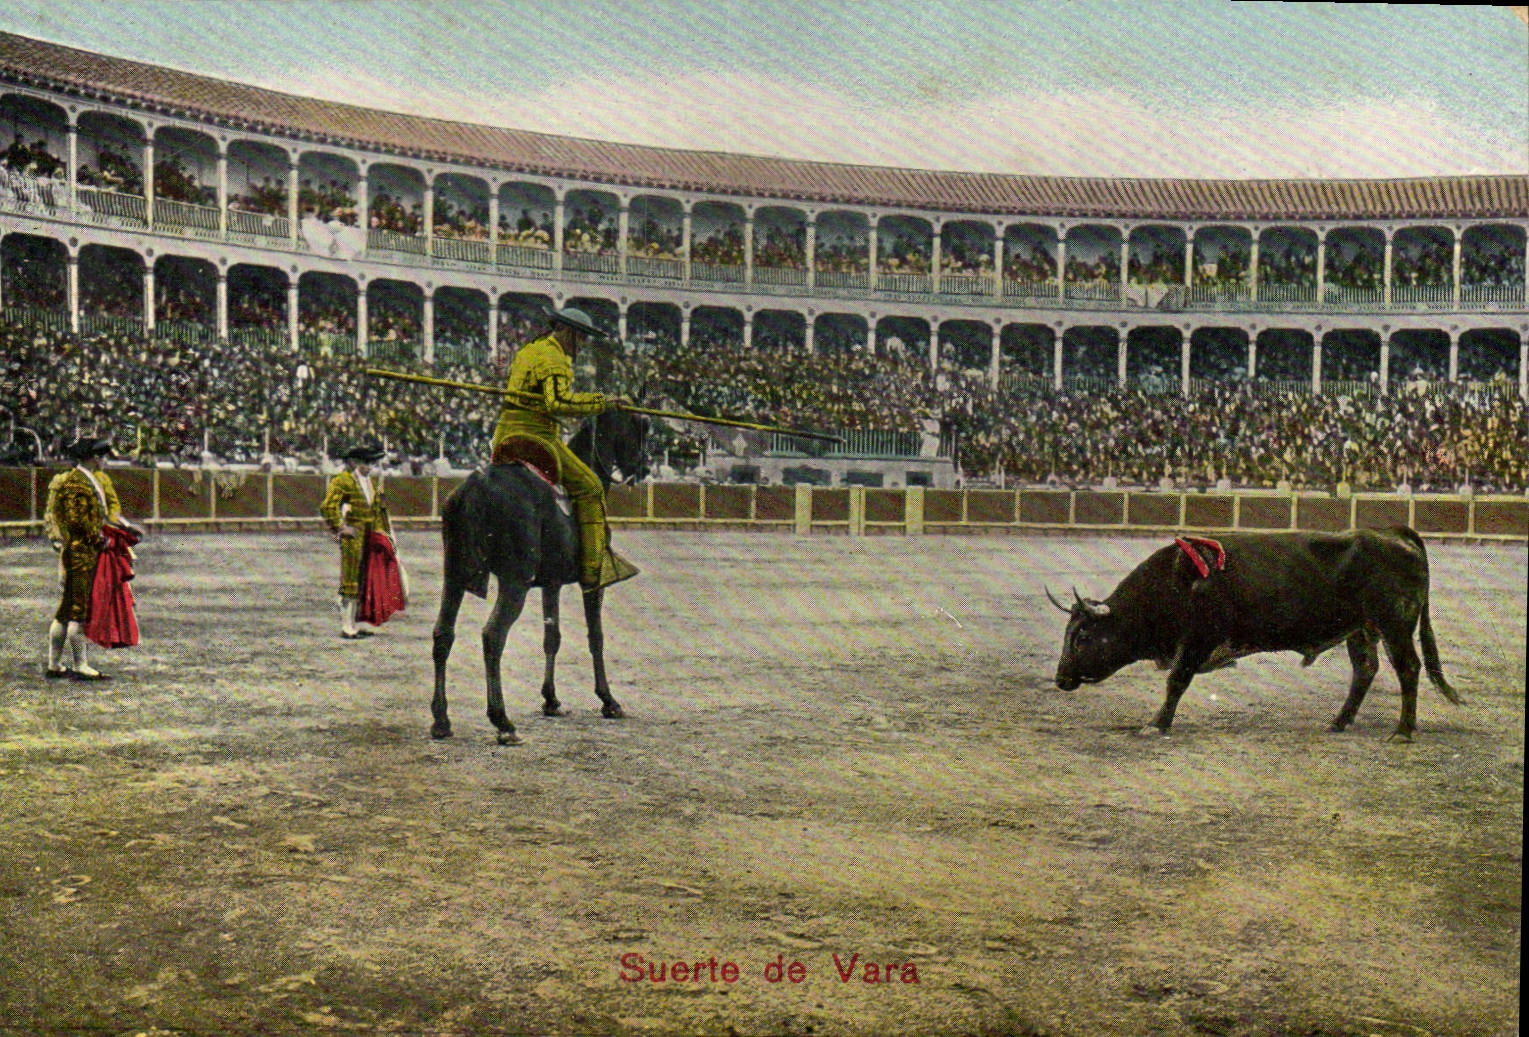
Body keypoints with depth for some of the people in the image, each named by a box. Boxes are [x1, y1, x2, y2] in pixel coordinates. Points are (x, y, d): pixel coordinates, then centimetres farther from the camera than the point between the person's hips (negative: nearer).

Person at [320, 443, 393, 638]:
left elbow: (377, 509, 28)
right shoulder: (342, 481, -9)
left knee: (361, 583, 11)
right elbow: (327, 507, -20)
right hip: (352, 538, -9)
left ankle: (352, 625, 19)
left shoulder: (368, 482, 18)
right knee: (350, 582, -6)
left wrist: (380, 531, 21)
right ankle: (346, 627, -2)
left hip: (367, 539, 9)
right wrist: (340, 527, -16)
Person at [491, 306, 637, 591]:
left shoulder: (527, 350, 20)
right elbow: (558, 403, -24)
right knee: (589, 488, -9)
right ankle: (593, 570, -15)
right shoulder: (555, 359, -10)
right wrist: (600, 402, -17)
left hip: (504, 436, 10)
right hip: (536, 436, -10)